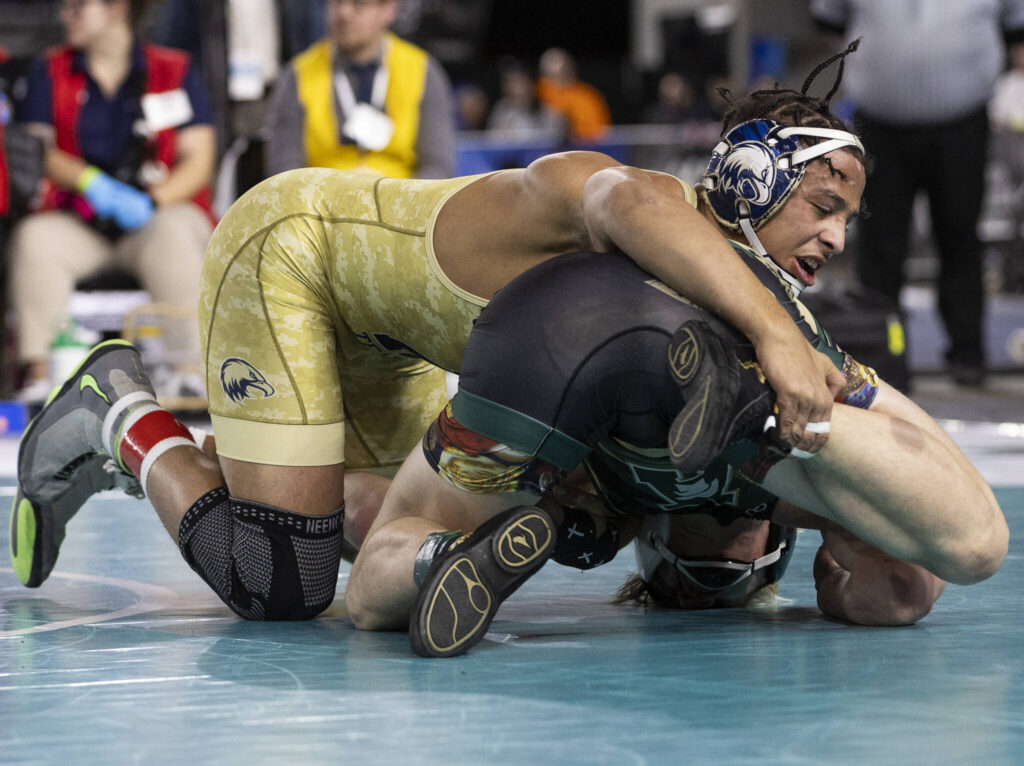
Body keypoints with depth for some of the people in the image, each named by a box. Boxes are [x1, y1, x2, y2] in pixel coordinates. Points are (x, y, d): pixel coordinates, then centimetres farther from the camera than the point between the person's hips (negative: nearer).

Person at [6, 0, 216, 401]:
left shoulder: (175, 71, 6)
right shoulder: (50, 72, 11)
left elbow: (198, 160, 1)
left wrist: (153, 201, -17)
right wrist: (90, 181, -16)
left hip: (157, 216, -2)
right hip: (79, 225, 2)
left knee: (170, 234, -36)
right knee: (33, 237, -30)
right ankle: (40, 371, -36)